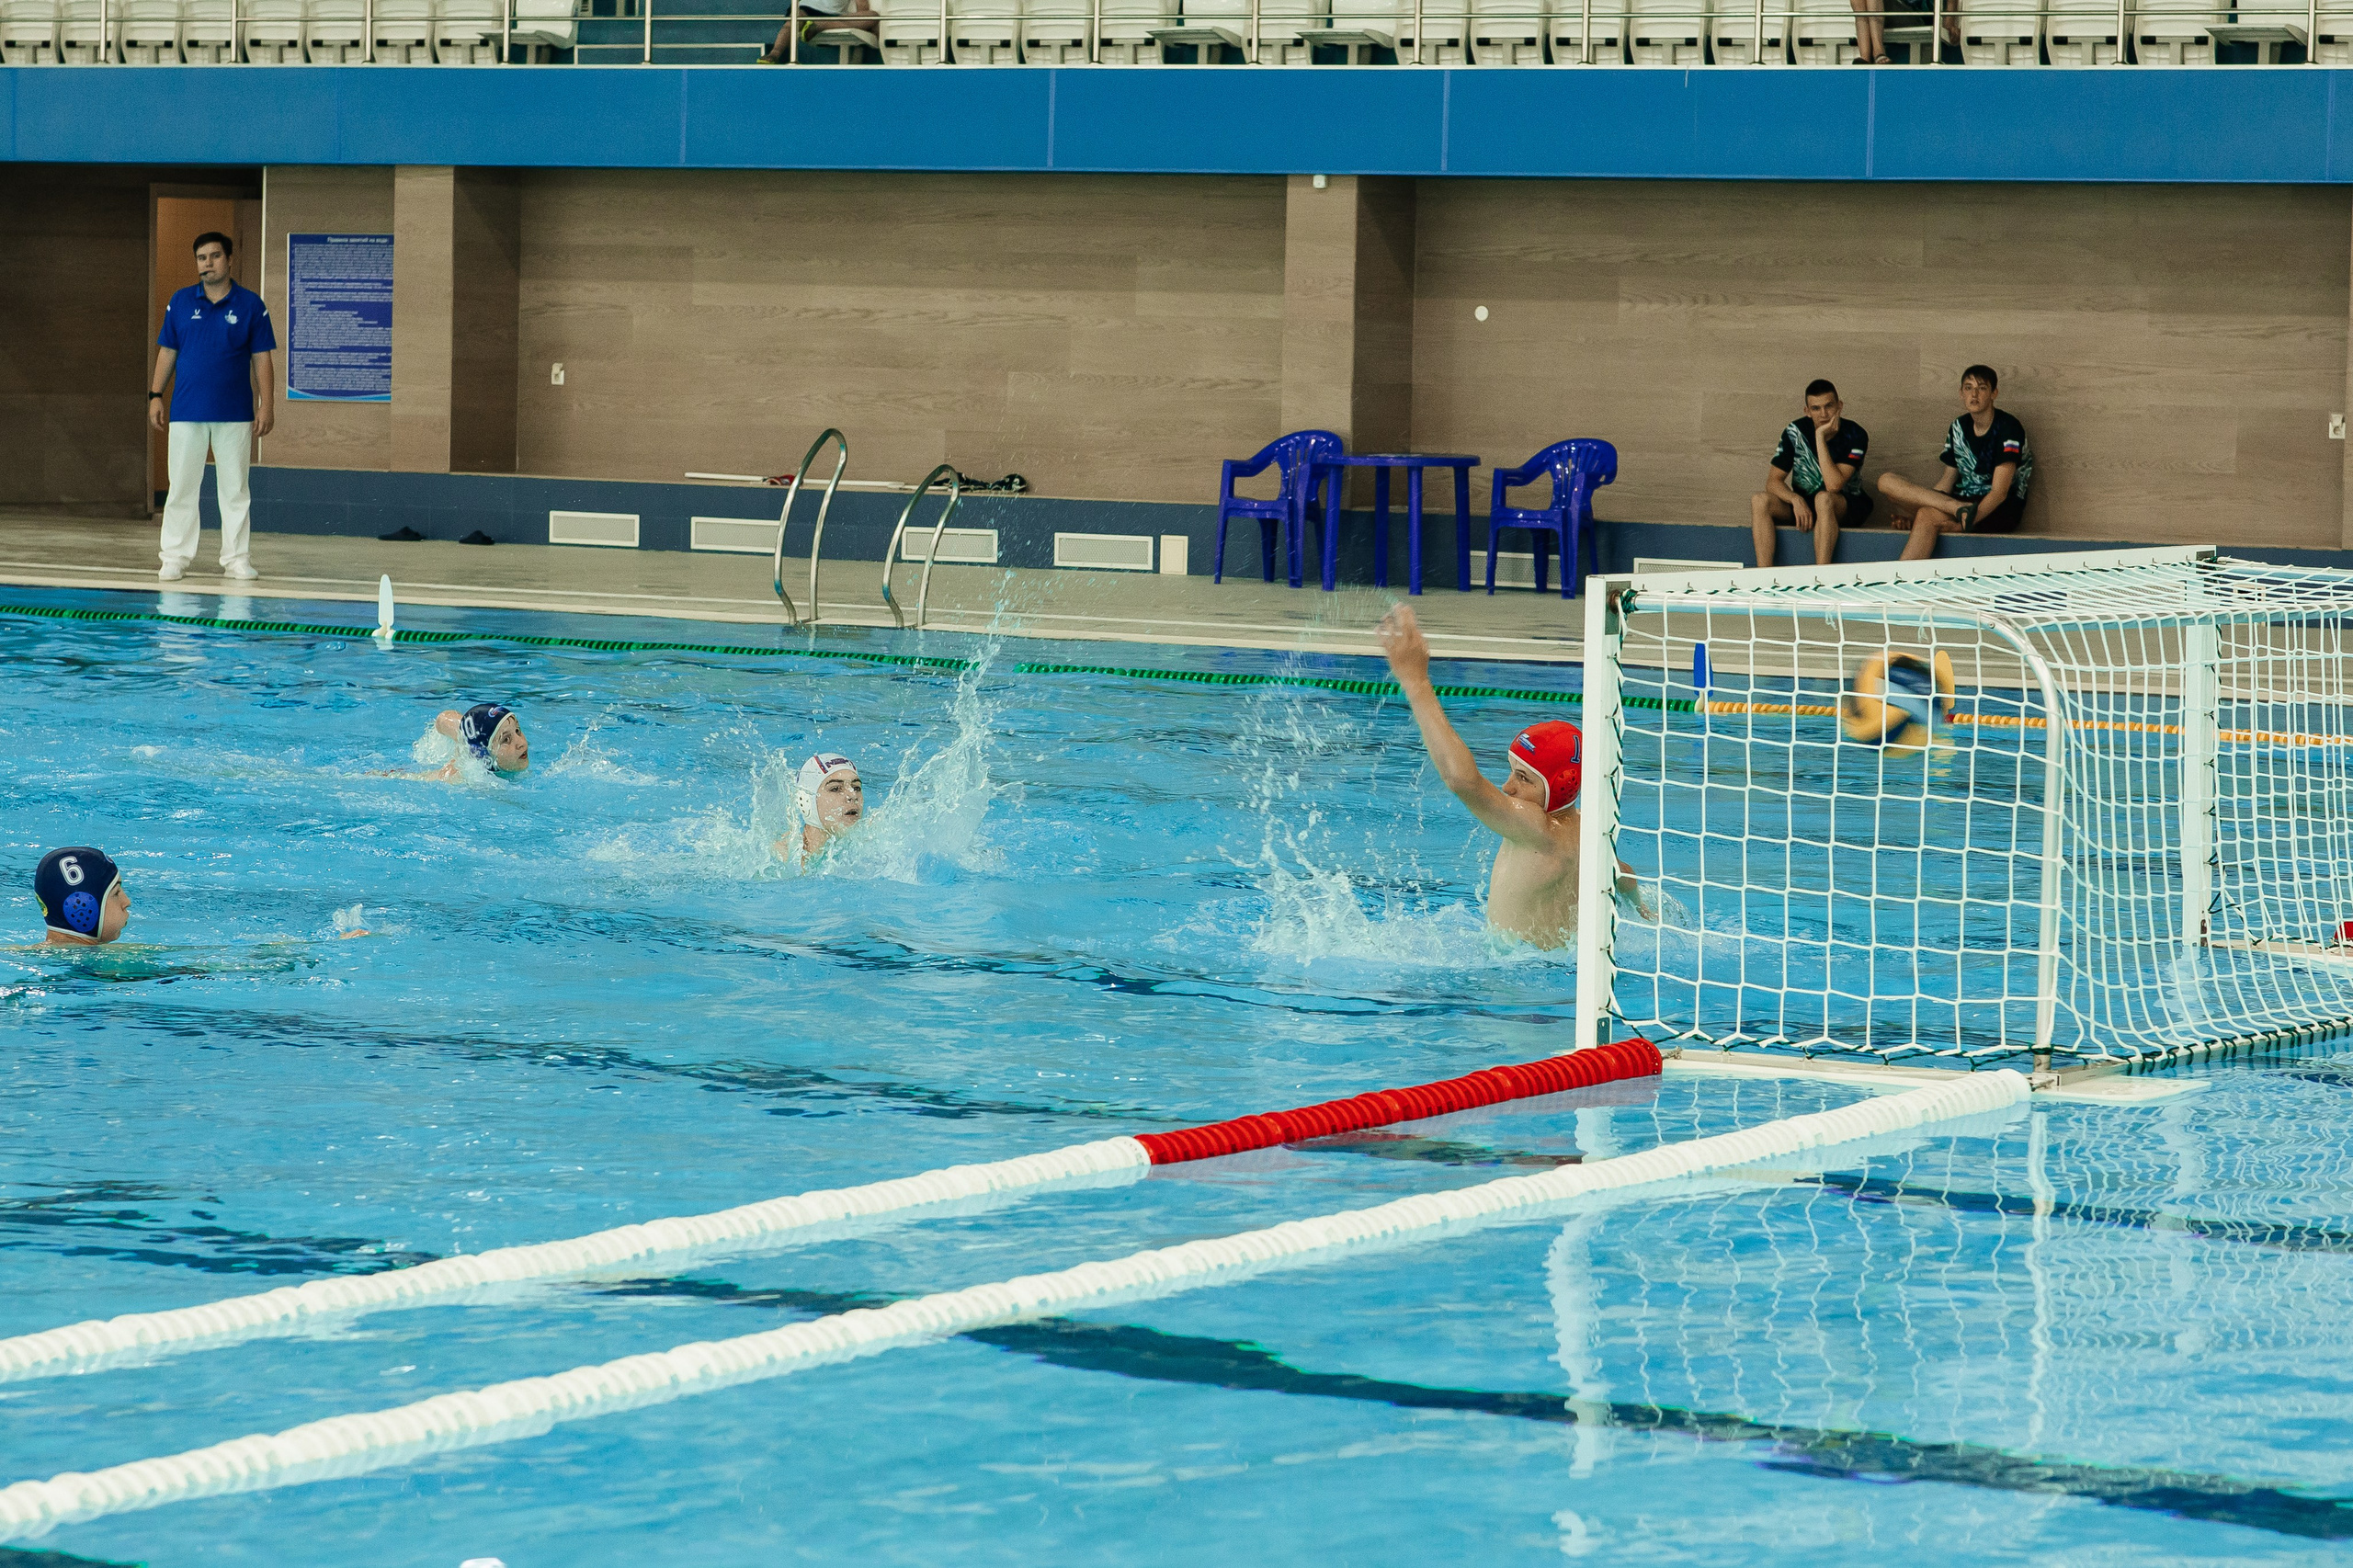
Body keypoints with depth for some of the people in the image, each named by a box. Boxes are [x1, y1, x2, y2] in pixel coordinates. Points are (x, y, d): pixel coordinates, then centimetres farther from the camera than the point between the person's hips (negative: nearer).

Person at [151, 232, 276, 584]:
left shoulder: (250, 305, 2)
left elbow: (261, 359, 3)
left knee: (235, 489, 4)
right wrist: (155, 396, 3)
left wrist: (267, 404, -3)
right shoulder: (180, 302, 6)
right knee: (181, 488, 2)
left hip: (235, 414, -1)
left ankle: (237, 558, 10)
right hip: (187, 411, 1)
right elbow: (167, 352, 10)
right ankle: (175, 558, 7)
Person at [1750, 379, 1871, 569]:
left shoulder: (1855, 436, -15)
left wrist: (1820, 437, -28)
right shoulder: (1795, 432, -6)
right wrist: (1796, 500, -28)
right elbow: (1773, 481, -7)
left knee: (1824, 499, -38)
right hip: (1803, 504, 3)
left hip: (1846, 508, -3)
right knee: (1760, 500, -23)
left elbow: (1833, 486, -27)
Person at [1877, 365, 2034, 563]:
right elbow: (1948, 481, 14)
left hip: (2001, 511, -7)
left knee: (1927, 516, -35)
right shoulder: (1959, 428, 12)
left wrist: (1966, 521, -29)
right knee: (1887, 481, -13)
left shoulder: (2008, 429, -9)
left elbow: (2000, 492, -17)